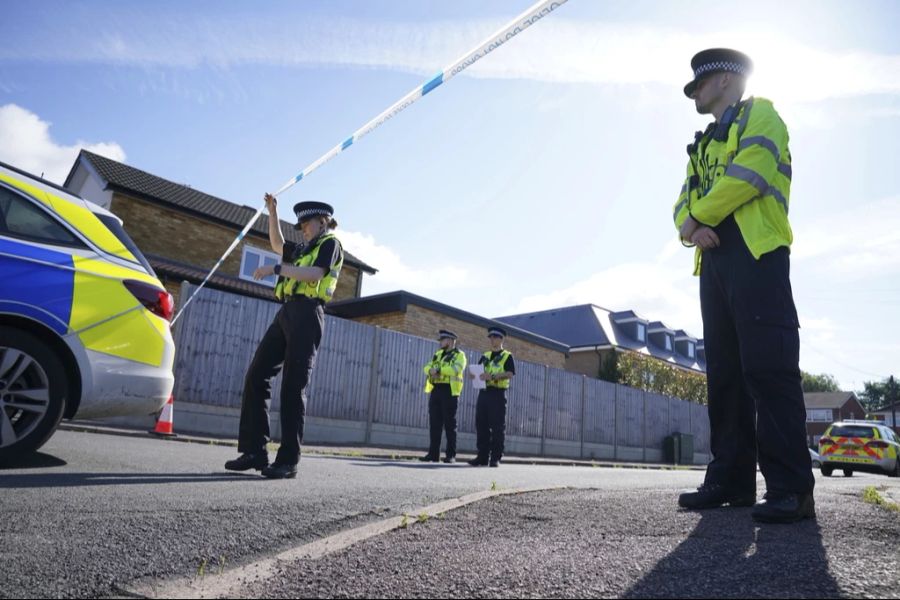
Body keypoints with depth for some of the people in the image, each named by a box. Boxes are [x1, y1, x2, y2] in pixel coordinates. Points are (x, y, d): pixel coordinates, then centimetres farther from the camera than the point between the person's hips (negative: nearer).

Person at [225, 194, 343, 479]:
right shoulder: (305, 249, 28)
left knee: (293, 386, -12)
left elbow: (315, 273, -13)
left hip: (307, 314, -8)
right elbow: (277, 244, 43)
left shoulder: (330, 243, 4)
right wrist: (273, 212, 34)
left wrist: (277, 268, -14)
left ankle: (288, 460, -8)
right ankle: (254, 450, 2)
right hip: (287, 313, 8)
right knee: (256, 376, 0)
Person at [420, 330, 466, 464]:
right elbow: (427, 367, 10)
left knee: (449, 424, -3)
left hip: (450, 391, -6)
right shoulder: (438, 354, 21)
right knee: (435, 423, 6)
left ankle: (451, 455, 2)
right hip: (435, 390, 6)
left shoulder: (459, 355, -1)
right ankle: (433, 454, 11)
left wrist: (438, 369, -17)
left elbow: (456, 369, -20)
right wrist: (431, 370, -13)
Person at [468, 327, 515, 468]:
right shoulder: (485, 356, 19)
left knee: (497, 428, -3)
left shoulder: (507, 356, 3)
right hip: (483, 393, 6)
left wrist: (493, 376, -25)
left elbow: (509, 374, -11)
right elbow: (477, 371, 17)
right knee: (481, 426, 5)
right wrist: (473, 375, -7)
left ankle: (495, 458, 2)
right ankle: (482, 457, 11)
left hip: (498, 394, -5)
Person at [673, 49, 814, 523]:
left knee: (768, 368, -13)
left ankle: (791, 488, -10)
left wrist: (697, 215, -4)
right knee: (724, 372, 4)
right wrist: (689, 227, -6)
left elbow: (747, 176, -12)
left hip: (756, 253, -8)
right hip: (714, 259, 8)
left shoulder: (760, 116, 8)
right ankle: (731, 479, 8)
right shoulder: (703, 144, 29)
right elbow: (684, 201, 17)